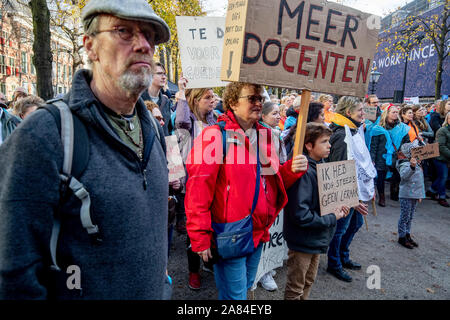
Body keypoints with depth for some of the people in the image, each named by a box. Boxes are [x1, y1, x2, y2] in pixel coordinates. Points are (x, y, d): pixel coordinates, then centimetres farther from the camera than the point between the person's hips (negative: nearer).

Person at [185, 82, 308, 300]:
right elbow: (198, 189, -19)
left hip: (257, 233, 8)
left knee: (245, 287, 25)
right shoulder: (215, 135, -15)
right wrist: (200, 238, -18)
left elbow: (273, 179, 17)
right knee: (235, 295, 7)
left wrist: (292, 169, -5)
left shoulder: (263, 135, 9)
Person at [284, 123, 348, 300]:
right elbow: (300, 215, -31)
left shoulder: (320, 166, 2)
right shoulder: (304, 172, -27)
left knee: (309, 281, 27)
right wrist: (332, 218, -19)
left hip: (316, 239, 9)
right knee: (295, 289, 12)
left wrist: (336, 207, -2)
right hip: (303, 241, -9)